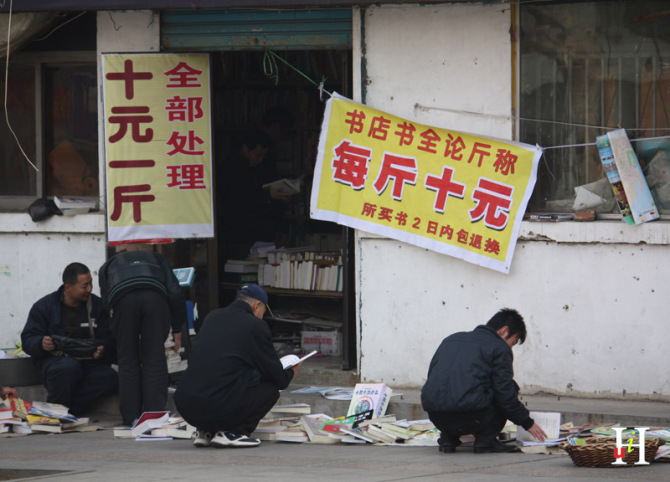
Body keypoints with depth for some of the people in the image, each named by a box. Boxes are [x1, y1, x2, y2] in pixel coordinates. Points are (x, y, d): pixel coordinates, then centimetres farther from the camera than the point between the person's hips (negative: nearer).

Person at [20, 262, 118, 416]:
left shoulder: (98, 306, 9)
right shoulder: (44, 306, 4)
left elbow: (109, 340, 5)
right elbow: (28, 340, 2)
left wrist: (102, 350, -20)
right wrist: (41, 344, -23)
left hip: (88, 361, 3)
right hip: (55, 359, -3)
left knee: (109, 377, -30)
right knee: (68, 367, -40)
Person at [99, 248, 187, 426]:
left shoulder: (108, 266, 39)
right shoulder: (157, 259, 39)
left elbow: (106, 303, 29)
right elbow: (176, 293, 22)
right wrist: (177, 331, 25)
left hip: (123, 298, 0)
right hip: (155, 296, 0)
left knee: (128, 359, 11)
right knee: (154, 358, 9)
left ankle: (131, 417, 10)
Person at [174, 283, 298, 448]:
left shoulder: (212, 317, 18)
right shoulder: (255, 326, 0)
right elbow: (278, 379, 6)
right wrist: (290, 373, 32)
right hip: (220, 409, -7)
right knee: (270, 390, 14)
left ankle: (204, 431, 18)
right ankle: (231, 433, 0)